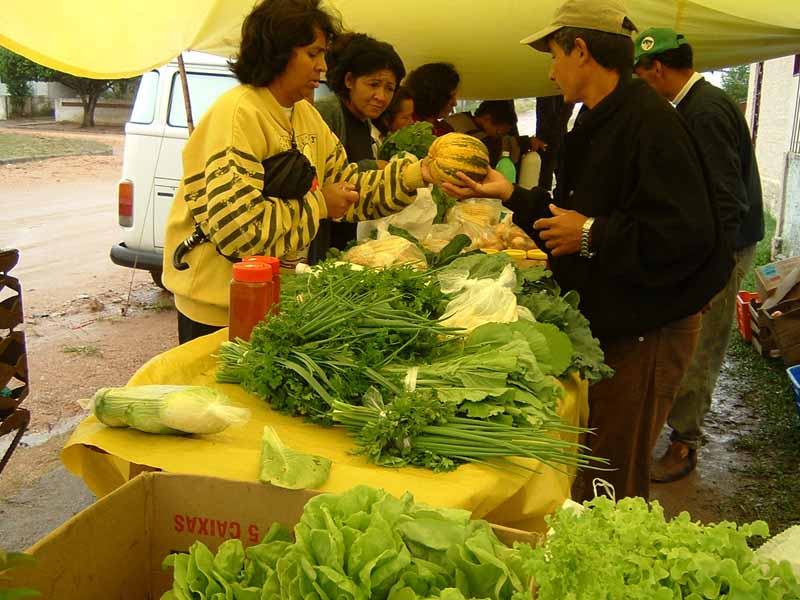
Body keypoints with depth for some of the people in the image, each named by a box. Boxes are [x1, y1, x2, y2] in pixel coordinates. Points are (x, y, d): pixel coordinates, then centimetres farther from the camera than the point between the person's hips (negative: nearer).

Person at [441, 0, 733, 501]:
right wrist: (510, 194, 19)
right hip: (608, 321, 10)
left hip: (646, 335, -10)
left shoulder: (650, 124, -20)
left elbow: (687, 236, -29)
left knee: (616, 486, 0)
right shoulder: (600, 122, 13)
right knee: (593, 478, 19)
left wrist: (592, 235, -21)